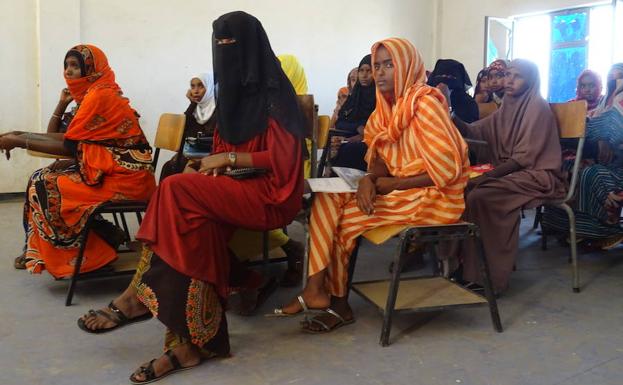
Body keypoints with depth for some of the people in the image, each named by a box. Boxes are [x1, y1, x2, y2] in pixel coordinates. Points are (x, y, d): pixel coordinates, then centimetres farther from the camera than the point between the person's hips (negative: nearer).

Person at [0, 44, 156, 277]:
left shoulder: (99, 95, -13)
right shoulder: (92, 94, 17)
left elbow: (68, 146, -12)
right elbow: (68, 139, 14)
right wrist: (20, 136, 6)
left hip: (123, 179, -9)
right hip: (111, 171, 9)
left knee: (44, 186, -6)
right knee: (44, 177, 9)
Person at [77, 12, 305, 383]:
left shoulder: (274, 91, -10)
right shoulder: (233, 90, 14)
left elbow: (282, 160, -15)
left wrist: (228, 158, -16)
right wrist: (214, 164, -2)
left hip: (272, 194, -7)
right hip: (236, 188, 7)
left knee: (177, 190, -26)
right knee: (198, 222, -24)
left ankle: (140, 295, -14)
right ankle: (192, 342, -25)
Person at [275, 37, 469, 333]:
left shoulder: (425, 103, -16)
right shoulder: (390, 105, 8)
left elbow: (446, 170, -21)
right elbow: (382, 158, 10)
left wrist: (391, 184, -15)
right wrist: (369, 180, -12)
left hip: (432, 197, -8)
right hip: (397, 188, 8)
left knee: (341, 213, -14)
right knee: (328, 199, -6)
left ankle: (336, 301, 0)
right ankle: (318, 290, -6)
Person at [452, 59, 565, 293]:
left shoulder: (538, 107, -9)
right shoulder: (507, 108, 14)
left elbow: (524, 157, -17)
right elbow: (473, 131, 7)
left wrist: (487, 176, -24)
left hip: (537, 175, -8)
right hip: (510, 172, 8)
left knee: (480, 196, -28)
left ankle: (487, 276, -21)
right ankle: (462, 262, -6)